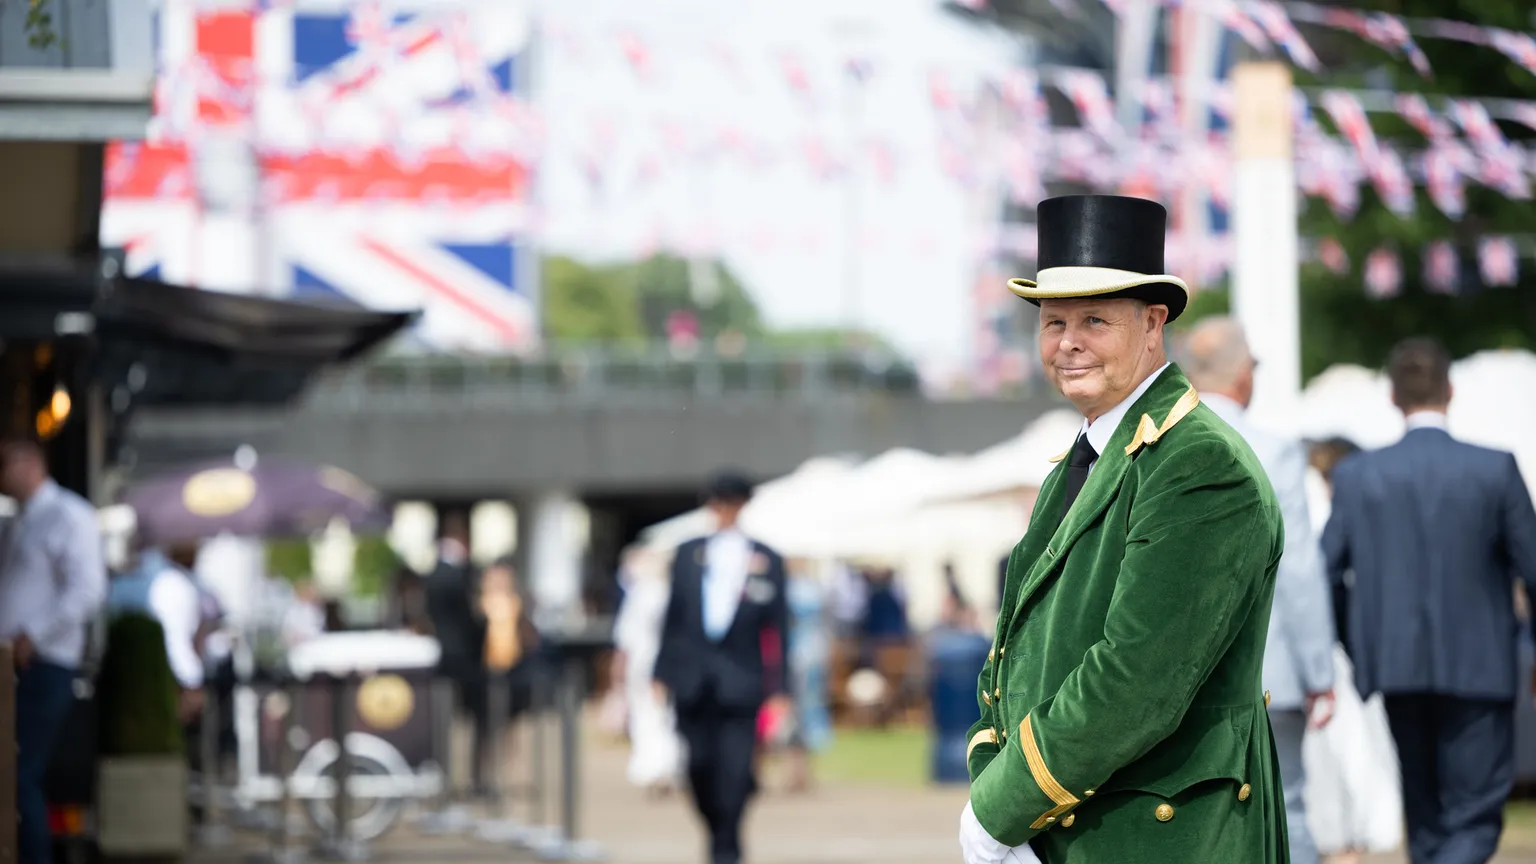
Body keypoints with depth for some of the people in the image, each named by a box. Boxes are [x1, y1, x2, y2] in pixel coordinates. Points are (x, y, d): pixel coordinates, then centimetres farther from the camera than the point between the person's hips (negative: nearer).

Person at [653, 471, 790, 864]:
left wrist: (779, 687, -1)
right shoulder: (688, 555, 10)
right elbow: (672, 616, 11)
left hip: (740, 683, -2)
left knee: (735, 768, -9)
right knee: (700, 765, 2)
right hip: (692, 680, 2)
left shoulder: (766, 560, 3)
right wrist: (663, 673, 6)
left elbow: (778, 626, 3)